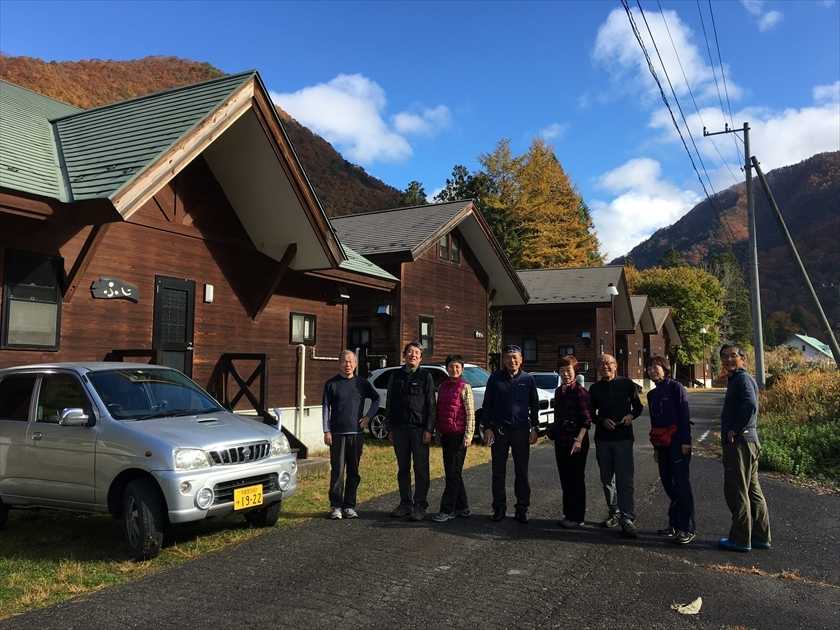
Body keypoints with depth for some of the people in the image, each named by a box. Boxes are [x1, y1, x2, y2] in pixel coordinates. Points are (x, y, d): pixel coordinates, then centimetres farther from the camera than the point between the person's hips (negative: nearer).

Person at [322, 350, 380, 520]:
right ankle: (336, 506, 5)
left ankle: (349, 506, 15)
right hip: (337, 434, -2)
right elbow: (326, 408, 2)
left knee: (353, 472, 6)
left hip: (357, 433, 2)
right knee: (337, 471, -3)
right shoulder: (332, 384, 3)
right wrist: (327, 431, -5)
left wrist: (368, 416, 4)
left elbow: (376, 399, 18)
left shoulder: (362, 383, 8)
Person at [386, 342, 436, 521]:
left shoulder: (425, 376, 1)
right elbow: (389, 403, 13)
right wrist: (390, 429, 8)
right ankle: (405, 504, 20)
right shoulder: (396, 376, 11)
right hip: (400, 429, 4)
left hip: (419, 429, -4)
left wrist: (428, 429, -10)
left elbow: (431, 405, -3)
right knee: (403, 469, 10)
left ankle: (420, 505, 6)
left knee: (421, 469, -1)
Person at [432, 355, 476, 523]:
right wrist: (438, 431, 14)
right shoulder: (442, 386, 12)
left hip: (458, 435, -7)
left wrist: (468, 435, -13)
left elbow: (470, 413, -8)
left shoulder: (465, 387, -6)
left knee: (453, 473, -4)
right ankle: (462, 507, 23)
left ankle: (447, 510, 1)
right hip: (445, 434, 7)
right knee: (452, 472, 12)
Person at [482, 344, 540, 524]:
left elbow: (534, 405, 9)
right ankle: (499, 507, 17)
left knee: (522, 472, 6)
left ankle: (522, 508, 15)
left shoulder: (528, 379, 3)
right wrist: (487, 427, -3)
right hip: (499, 430, 0)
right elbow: (487, 404, 4)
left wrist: (534, 428, 2)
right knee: (498, 472, 6)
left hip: (521, 430, 0)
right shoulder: (495, 378, 2)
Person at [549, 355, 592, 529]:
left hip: (576, 442, -8)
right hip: (561, 441, 8)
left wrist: (579, 440, -25)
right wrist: (554, 432, 18)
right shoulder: (559, 391, 11)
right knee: (565, 480, 14)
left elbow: (586, 420, -17)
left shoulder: (580, 391, -12)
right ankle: (568, 514, 24)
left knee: (576, 480, 1)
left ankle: (577, 518, 10)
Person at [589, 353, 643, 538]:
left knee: (625, 479, -9)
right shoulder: (595, 388, 8)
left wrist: (631, 415, -11)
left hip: (623, 437, -4)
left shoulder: (627, 384, 2)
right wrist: (602, 421, -8)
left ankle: (627, 518, -9)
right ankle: (614, 513, 24)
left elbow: (638, 406, 9)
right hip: (602, 438, 4)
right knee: (607, 479, 11)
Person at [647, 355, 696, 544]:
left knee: (681, 483, -8)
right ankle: (674, 524, 20)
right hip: (662, 444, 8)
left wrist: (686, 441, -17)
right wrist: (656, 447, 19)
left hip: (677, 442, -7)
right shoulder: (652, 394, 16)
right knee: (668, 483, 10)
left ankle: (687, 529, -6)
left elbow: (684, 415, -12)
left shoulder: (675, 387, -6)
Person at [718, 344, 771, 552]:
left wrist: (735, 430, -21)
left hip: (740, 442, -10)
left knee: (736, 491, -3)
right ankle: (760, 536, 23)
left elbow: (751, 405, -29)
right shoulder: (736, 379, 18)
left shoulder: (742, 378, -13)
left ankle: (740, 539, 3)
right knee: (752, 490, 15)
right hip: (748, 441, 10)